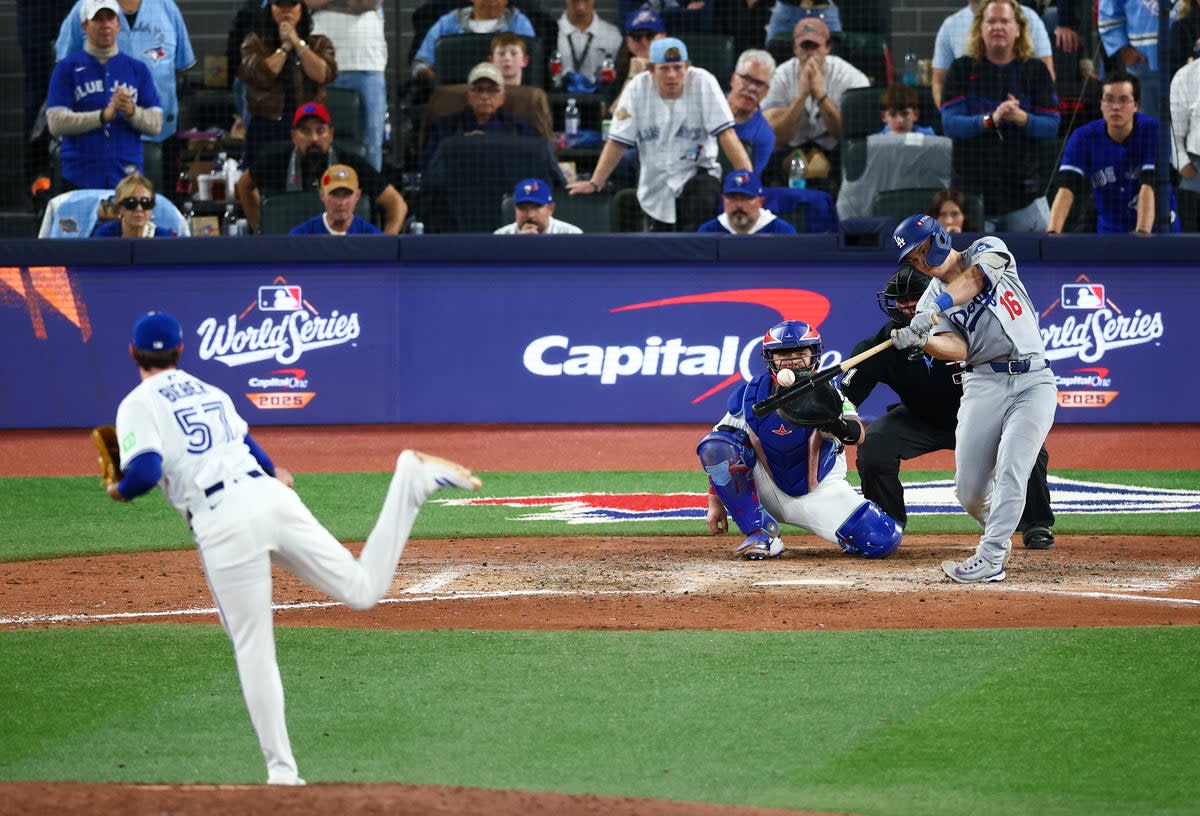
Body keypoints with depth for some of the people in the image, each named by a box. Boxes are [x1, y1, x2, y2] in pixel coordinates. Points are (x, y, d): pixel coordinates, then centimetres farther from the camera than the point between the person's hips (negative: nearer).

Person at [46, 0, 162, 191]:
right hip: (80, 181, -2)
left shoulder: (138, 68, 13)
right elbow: (56, 123, -5)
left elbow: (156, 124, 8)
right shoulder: (67, 68, 6)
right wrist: (105, 115, -15)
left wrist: (132, 111, -13)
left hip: (128, 178, 2)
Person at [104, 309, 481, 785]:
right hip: (271, 497, 6)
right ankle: (411, 479, 2)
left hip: (224, 523, -5)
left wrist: (120, 491, 8)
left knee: (253, 648, 0)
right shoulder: (210, 392, 24)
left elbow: (146, 470, -13)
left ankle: (282, 769, 0)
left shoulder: (138, 406, 3)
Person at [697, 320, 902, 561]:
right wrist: (715, 503, -6)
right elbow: (719, 456, -1)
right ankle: (762, 534, -15)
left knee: (884, 541, -23)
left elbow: (857, 436, -33)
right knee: (713, 445, -22)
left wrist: (839, 426, -55)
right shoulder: (749, 395, -9)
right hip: (768, 493, 2)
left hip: (819, 493, -2)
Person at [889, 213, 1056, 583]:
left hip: (1033, 382, -3)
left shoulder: (988, 249, 4)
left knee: (1010, 472, -17)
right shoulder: (931, 300, 8)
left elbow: (974, 278, -20)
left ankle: (990, 559, -17)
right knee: (969, 490, -1)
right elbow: (957, 349, -9)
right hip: (984, 383, 3)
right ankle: (999, 537, 27)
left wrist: (937, 307, -35)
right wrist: (920, 340, -28)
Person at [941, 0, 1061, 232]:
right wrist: (991, 119, -23)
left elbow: (1052, 126, 1)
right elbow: (949, 124, -6)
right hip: (972, 186, -1)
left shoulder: (1035, 70, 7)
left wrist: (1022, 118, -20)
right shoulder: (962, 69, 5)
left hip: (1023, 188, 1)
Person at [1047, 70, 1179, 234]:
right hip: (1109, 232, 2)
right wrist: (1053, 232, -31)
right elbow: (1066, 189, -16)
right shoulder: (1083, 137, -6)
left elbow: (1148, 188, -22)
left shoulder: (1153, 132, -11)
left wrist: (1142, 233, -36)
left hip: (1155, 230, -2)